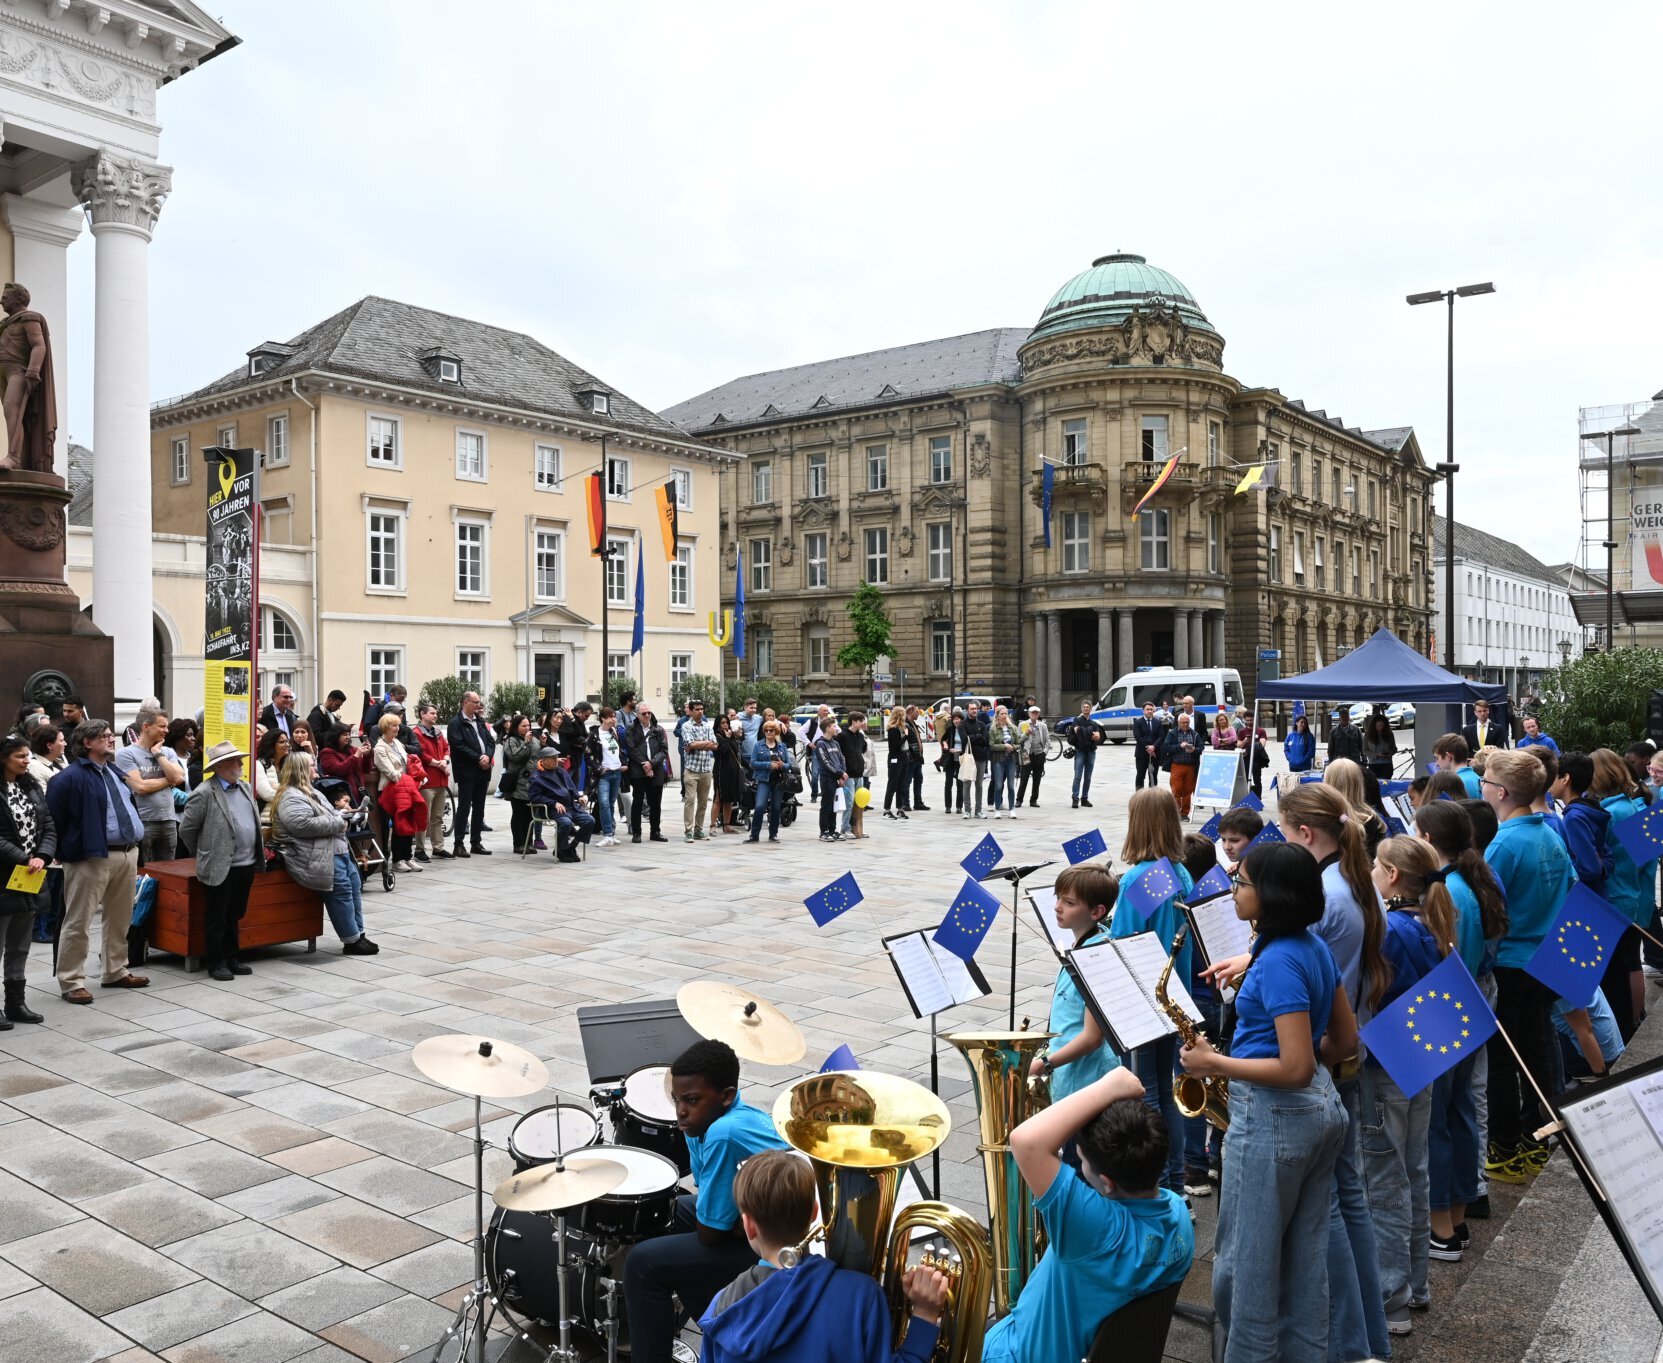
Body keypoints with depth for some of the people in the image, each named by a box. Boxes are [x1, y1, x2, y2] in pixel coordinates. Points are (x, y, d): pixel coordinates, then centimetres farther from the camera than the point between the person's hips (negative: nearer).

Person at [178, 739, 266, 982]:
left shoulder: (246, 787, 11)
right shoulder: (204, 793, -12)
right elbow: (186, 829, -7)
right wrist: (206, 851, 3)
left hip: (247, 865, 7)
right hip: (220, 868, -7)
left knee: (235, 915, 16)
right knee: (217, 919, 5)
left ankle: (231, 958, 26)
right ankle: (216, 963, 15)